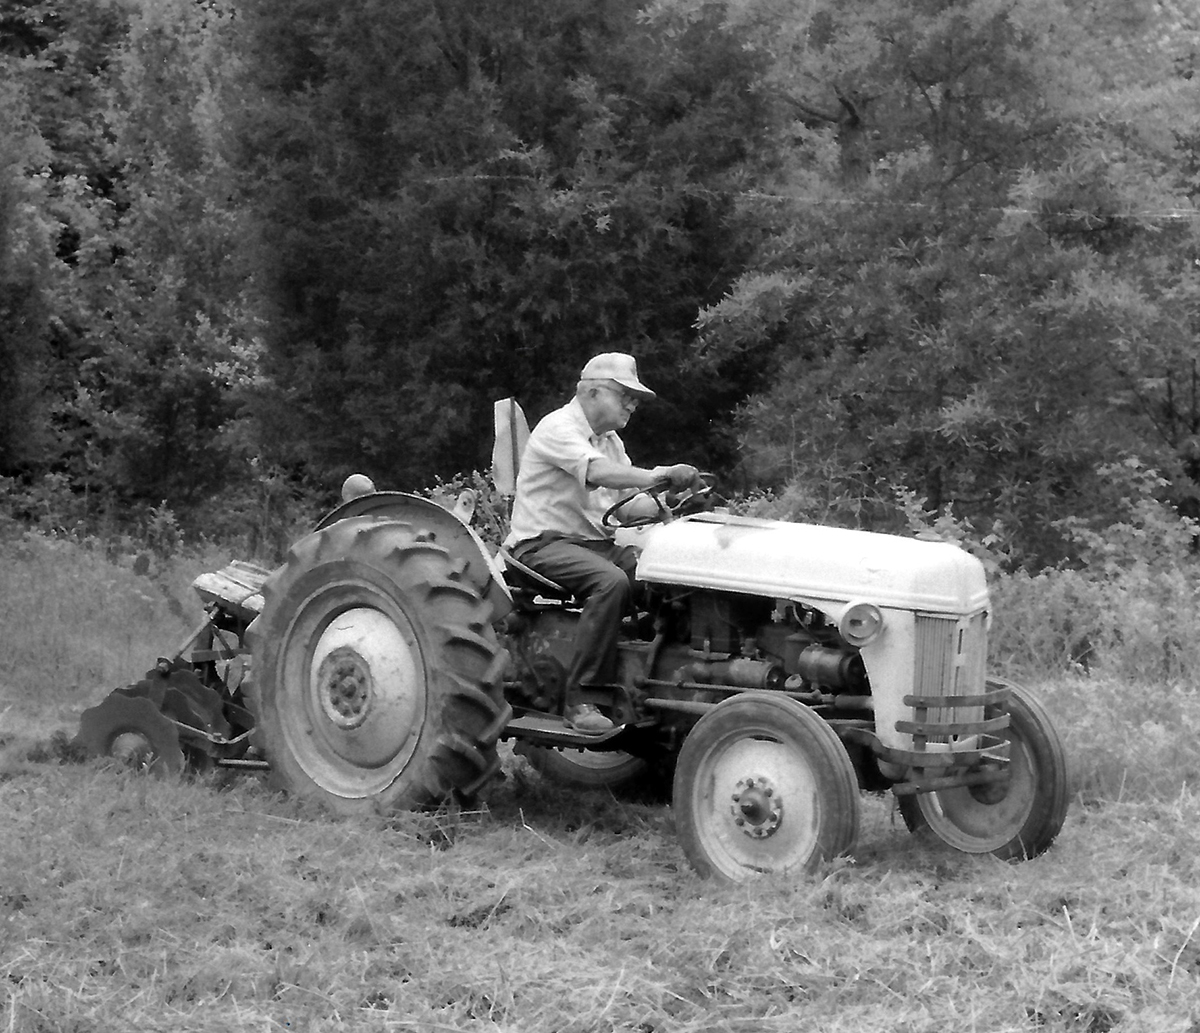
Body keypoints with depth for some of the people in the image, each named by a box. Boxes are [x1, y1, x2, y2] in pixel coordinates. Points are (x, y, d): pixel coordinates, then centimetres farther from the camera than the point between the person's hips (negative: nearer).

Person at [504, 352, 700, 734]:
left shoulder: (610, 440, 19)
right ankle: (578, 699, -31)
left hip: (595, 541, 8)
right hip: (544, 542, -8)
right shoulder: (558, 428, -12)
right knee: (611, 581, -35)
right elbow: (599, 472, -29)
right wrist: (661, 475, -38)